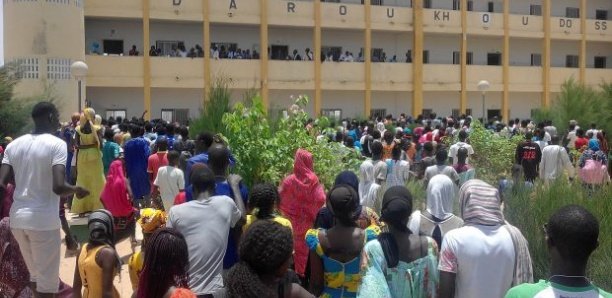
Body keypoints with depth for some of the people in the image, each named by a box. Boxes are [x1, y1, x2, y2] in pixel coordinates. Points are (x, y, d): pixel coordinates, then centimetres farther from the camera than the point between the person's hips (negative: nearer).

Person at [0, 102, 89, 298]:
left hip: (17, 219, 6)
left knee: (34, 275, 22)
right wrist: (77, 190, -3)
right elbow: (58, 187, -21)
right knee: (47, 281, 4)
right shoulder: (57, 144, -10)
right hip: (44, 221, -6)